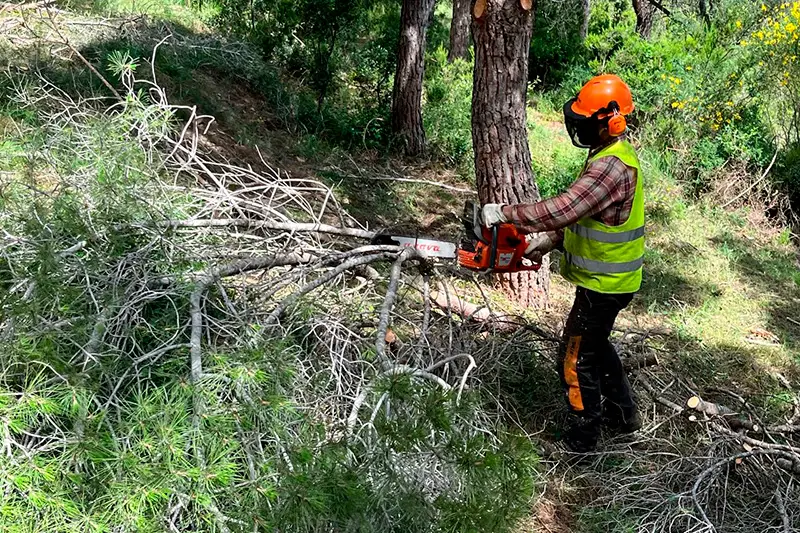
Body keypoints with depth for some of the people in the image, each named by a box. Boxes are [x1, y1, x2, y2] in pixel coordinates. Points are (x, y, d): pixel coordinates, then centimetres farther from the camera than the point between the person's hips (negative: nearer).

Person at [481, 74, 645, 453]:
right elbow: (580, 214, 13)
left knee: (577, 358, 4)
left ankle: (582, 437, 22)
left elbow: (560, 210, -37)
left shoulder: (611, 167, -28)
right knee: (594, 343, 26)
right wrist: (550, 240, 5)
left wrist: (504, 212, -28)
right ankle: (622, 414, 42)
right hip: (606, 277, 10)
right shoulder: (611, 155, 7)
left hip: (604, 283, -10)